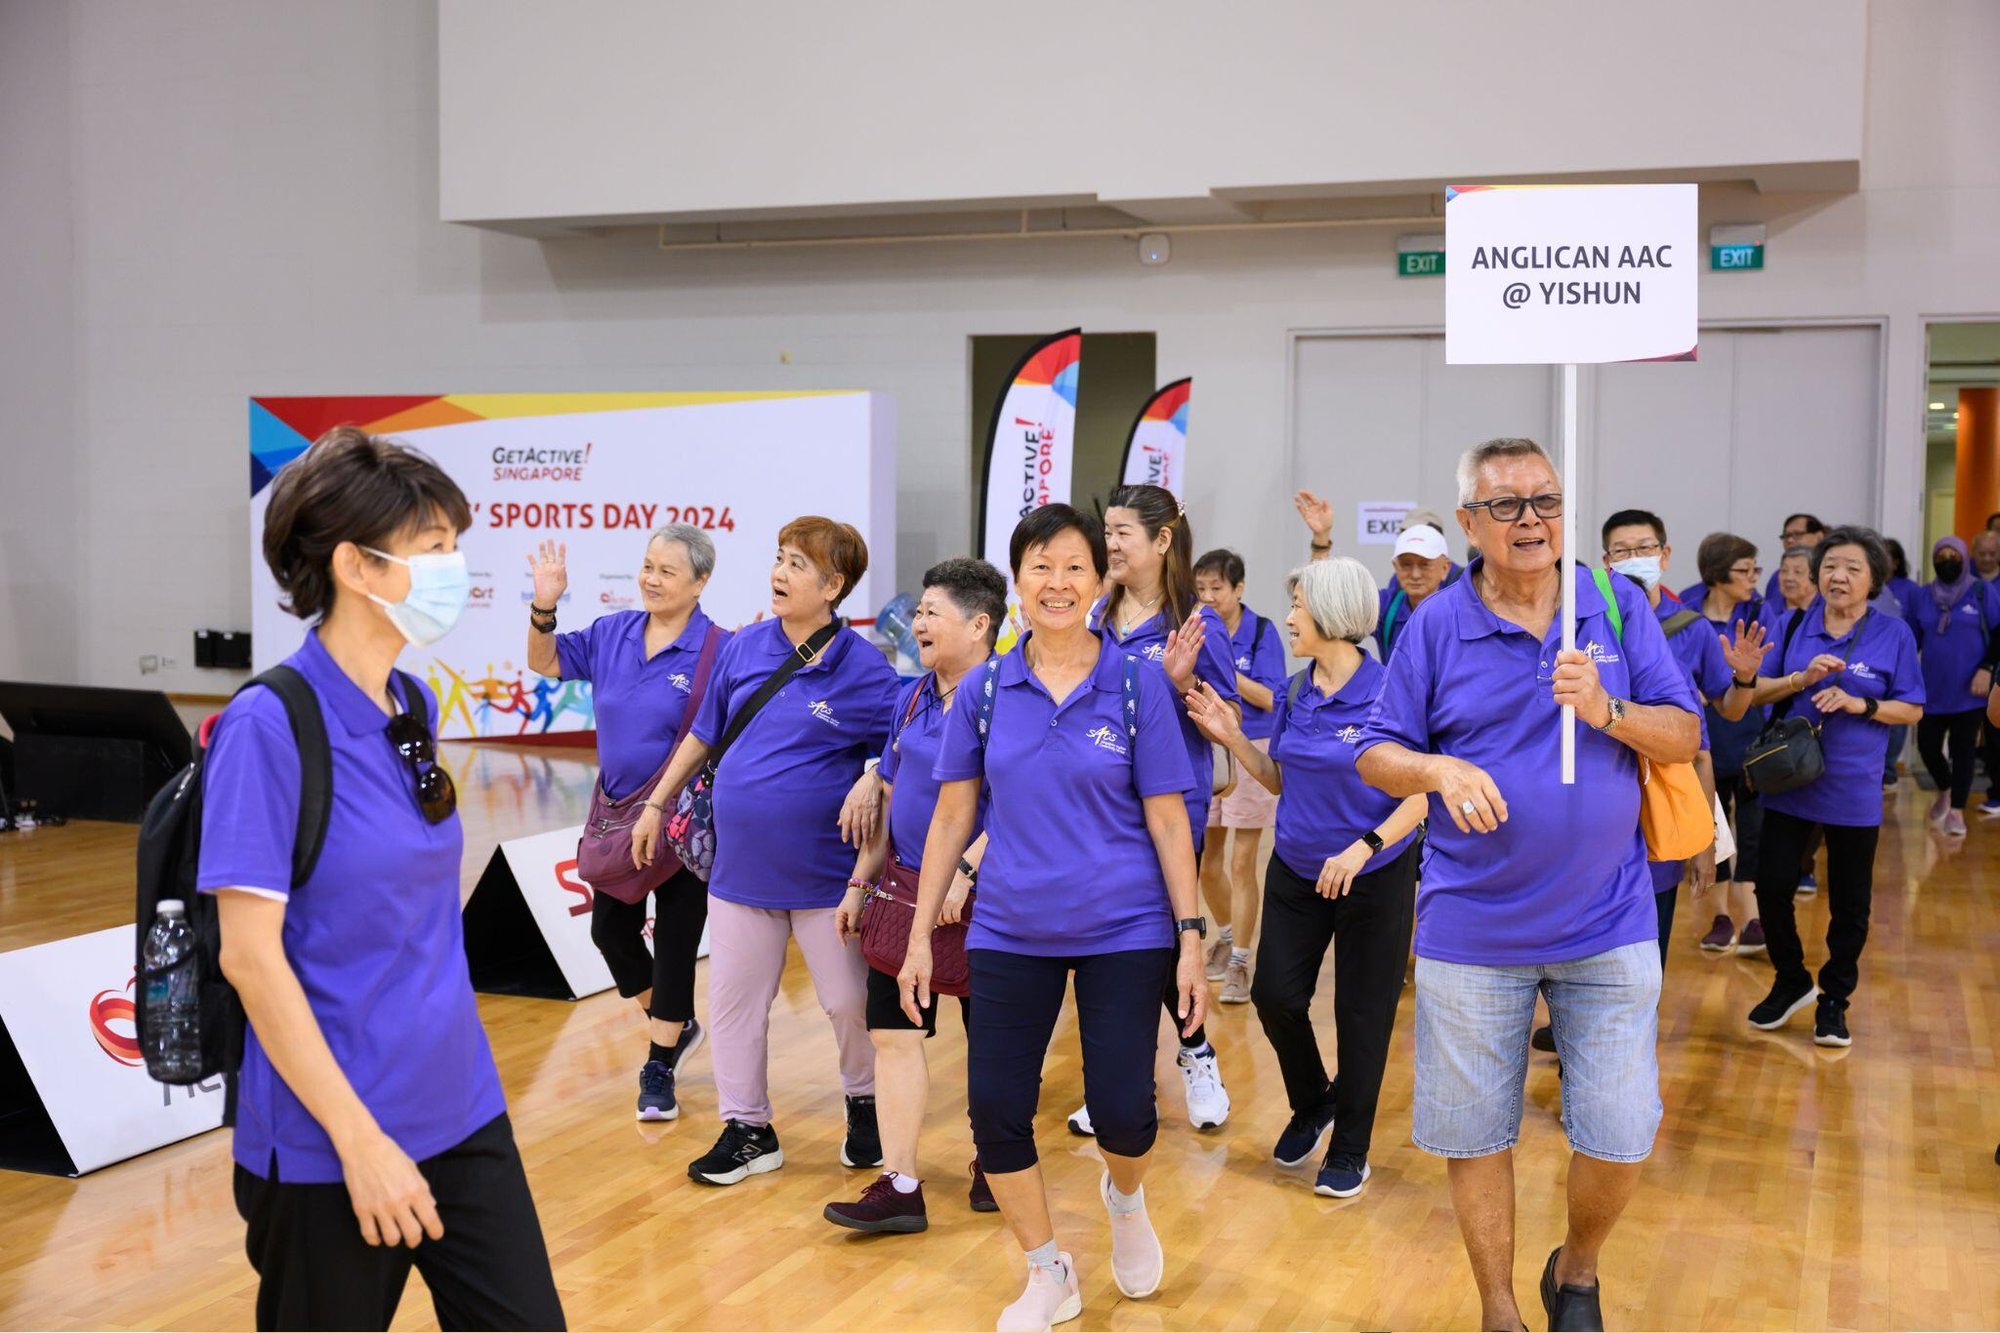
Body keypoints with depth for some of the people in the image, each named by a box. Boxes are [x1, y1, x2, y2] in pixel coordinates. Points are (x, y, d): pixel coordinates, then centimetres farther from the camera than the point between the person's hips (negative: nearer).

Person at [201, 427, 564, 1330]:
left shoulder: (414, 706, 6)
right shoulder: (269, 725, -16)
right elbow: (251, 956, -17)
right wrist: (360, 1138, -17)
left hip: (461, 1113, 7)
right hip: (328, 1147, -6)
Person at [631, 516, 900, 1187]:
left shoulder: (863, 667, -11)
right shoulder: (744, 647, 2)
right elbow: (703, 734, 13)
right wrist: (657, 804, 16)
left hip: (824, 871, -4)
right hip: (740, 864, 4)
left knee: (849, 1000, 6)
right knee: (733, 1000, 10)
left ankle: (865, 1106, 32)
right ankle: (747, 1130, 24)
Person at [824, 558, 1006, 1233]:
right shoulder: (913, 697, 9)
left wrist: (964, 870, -28)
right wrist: (860, 881, 12)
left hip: (978, 894, -7)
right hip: (907, 888, 7)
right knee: (894, 1028, 2)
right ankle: (899, 1185, 6)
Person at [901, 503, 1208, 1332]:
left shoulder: (1138, 686, -5)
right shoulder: (987, 690, 0)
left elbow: (1167, 820, -3)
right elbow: (951, 817, 4)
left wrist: (1191, 937, -5)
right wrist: (920, 936, 2)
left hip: (1124, 932, -2)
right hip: (1010, 931, 2)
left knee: (1122, 1111, -3)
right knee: (995, 1109, -1)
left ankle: (1125, 1197, 35)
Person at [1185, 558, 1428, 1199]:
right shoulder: (1294, 695, 1)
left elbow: (1423, 793, -17)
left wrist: (1365, 847, -28)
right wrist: (1230, 736, -4)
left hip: (1374, 876, -5)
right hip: (1297, 870, 5)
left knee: (1362, 1014, 5)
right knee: (1275, 995, 3)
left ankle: (1351, 1148, 23)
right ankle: (1313, 1103, 31)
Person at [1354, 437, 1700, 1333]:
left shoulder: (1618, 607, 0)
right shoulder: (1437, 626, -3)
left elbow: (1684, 738, 0)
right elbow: (1375, 755, 0)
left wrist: (1605, 710, -18)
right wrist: (1439, 769, -21)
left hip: (1607, 923, 1)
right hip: (1471, 928, 0)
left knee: (1620, 1138, 5)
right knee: (1473, 1135, 10)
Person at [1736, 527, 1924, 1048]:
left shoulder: (1893, 634, -3)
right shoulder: (1796, 625, 2)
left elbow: (1913, 710, -1)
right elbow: (1758, 690, 4)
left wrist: (1860, 704, -17)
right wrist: (1802, 678, -14)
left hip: (1853, 789, -2)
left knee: (1849, 902, 7)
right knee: (1771, 884, 1)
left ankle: (1834, 999, 25)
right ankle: (1791, 981, 24)